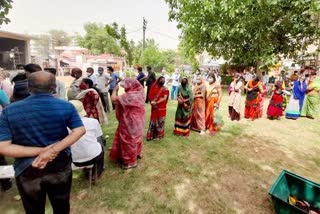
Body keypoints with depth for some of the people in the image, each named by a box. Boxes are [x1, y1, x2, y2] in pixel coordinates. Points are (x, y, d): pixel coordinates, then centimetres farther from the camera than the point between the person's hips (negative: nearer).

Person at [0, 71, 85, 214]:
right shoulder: (66, 106, -12)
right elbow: (80, 130, -19)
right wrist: (54, 150, -22)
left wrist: (41, 150, -17)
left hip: (27, 170, 1)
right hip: (60, 165, 0)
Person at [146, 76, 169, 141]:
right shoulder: (154, 87, 3)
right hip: (154, 107, 2)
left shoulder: (165, 89, -3)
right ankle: (151, 135, 19)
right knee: (153, 120, 8)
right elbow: (150, 96, 2)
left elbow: (164, 98, -14)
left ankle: (159, 135, 22)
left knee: (160, 121, 7)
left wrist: (156, 102, -23)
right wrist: (152, 102, -16)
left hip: (161, 108, -2)